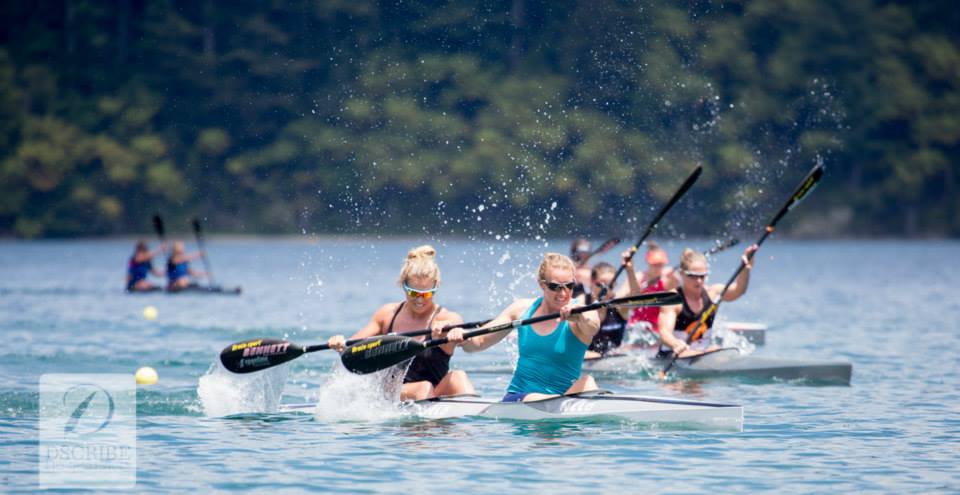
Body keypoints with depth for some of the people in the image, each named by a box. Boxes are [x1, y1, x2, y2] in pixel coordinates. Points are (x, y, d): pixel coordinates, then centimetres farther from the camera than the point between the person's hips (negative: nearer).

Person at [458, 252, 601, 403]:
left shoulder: (580, 313, -5)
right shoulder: (523, 309, 6)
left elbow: (592, 328, -30)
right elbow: (478, 342, 10)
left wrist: (581, 317, -54)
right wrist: (462, 337, -14)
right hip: (516, 399, 1)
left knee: (587, 382, -32)